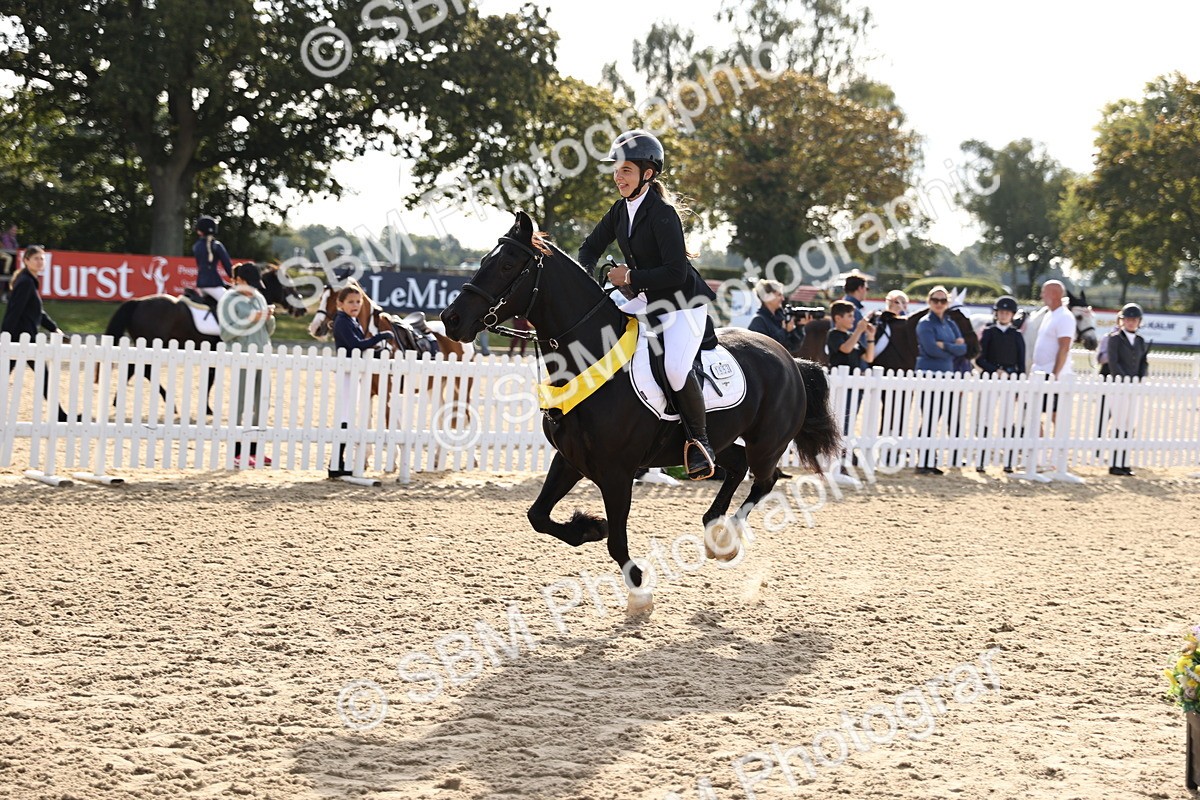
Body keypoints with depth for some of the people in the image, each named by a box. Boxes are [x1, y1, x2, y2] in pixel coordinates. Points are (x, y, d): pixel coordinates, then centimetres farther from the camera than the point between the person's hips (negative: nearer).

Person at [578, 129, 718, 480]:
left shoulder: (662, 212, -21)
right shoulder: (622, 209, 4)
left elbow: (675, 273, -26)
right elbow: (591, 247, 16)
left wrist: (630, 277, -19)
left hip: (684, 303, -9)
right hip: (648, 302, 9)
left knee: (676, 368, -30)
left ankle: (699, 442, -10)